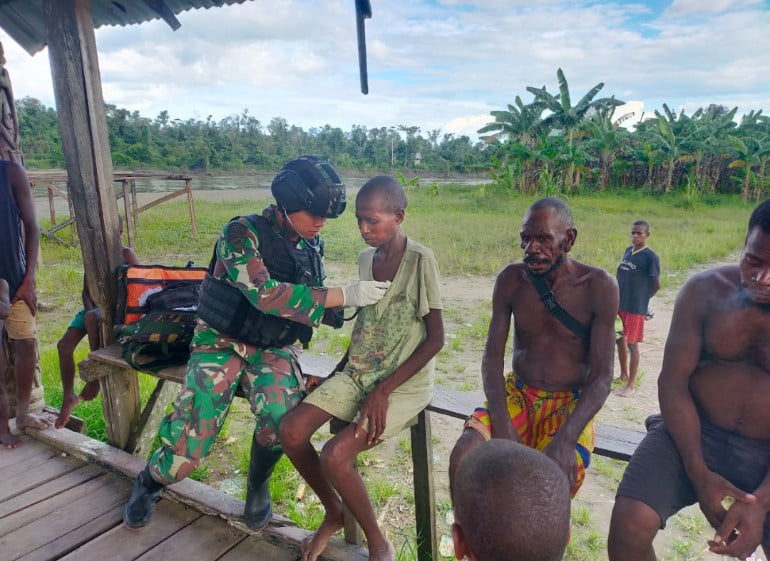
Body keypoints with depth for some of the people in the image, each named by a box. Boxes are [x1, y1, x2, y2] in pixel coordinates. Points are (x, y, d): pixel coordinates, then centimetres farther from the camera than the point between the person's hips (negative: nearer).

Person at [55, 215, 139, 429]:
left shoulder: (126, 254, -6)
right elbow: (86, 289, 12)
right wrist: (89, 306, -9)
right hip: (93, 307, 6)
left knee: (91, 318, -38)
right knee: (64, 345, -13)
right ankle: (68, 396, 3)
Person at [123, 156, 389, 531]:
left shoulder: (311, 247, 2)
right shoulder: (242, 233, -17)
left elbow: (315, 307, 9)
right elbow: (266, 293, -31)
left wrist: (349, 308, -13)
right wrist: (344, 295, -32)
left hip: (272, 348, 4)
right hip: (222, 342, -3)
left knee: (283, 416, -27)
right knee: (189, 446, -14)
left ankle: (257, 484, 6)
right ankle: (149, 482, 23)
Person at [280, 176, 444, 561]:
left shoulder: (420, 260, -15)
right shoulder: (365, 259, 5)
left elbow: (436, 338, -15)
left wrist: (383, 391, -19)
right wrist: (340, 370, 7)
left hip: (404, 384, -6)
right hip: (358, 373, 7)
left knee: (334, 456, -22)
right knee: (290, 430, -9)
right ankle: (333, 513, 18)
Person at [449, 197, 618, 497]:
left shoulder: (598, 286, -13)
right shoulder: (511, 279, -5)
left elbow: (602, 377, -13)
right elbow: (492, 357, -4)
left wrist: (565, 438, -27)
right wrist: (501, 422, -20)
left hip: (572, 404, -2)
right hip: (517, 394, 2)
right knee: (463, 457, -23)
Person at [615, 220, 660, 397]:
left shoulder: (650, 257, -13)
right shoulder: (628, 250, 7)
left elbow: (656, 285, -9)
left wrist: (641, 299, 0)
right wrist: (617, 299, 10)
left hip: (635, 308, -7)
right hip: (619, 305, 7)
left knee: (632, 344, 1)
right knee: (620, 340, 16)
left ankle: (630, 385, 12)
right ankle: (623, 375, 34)